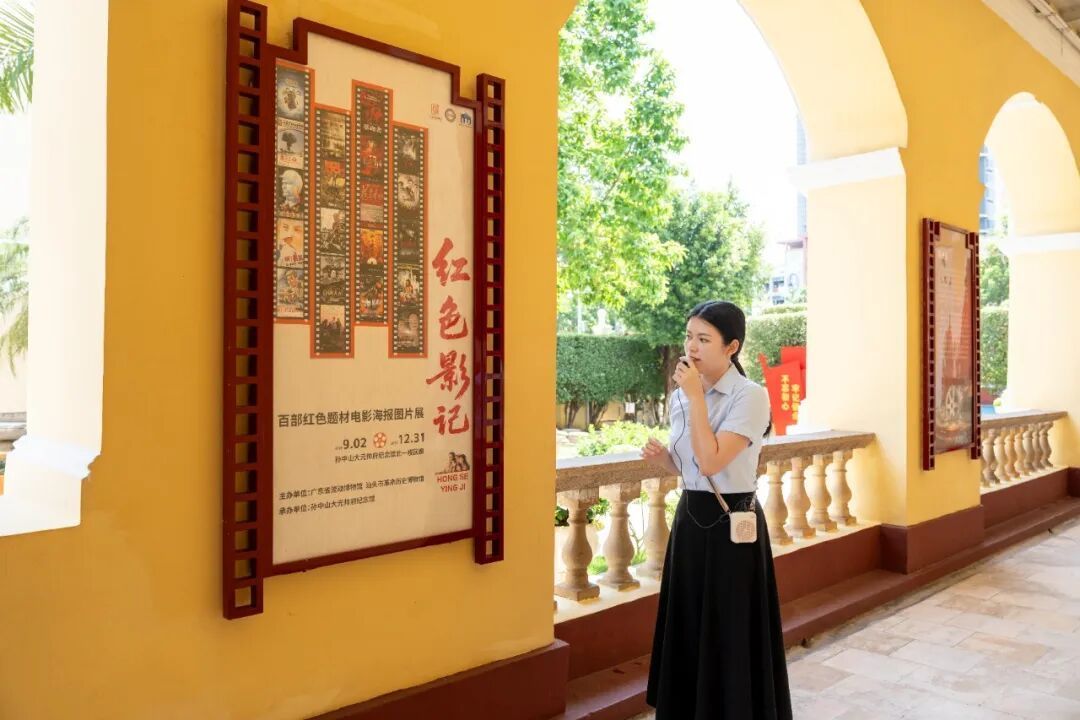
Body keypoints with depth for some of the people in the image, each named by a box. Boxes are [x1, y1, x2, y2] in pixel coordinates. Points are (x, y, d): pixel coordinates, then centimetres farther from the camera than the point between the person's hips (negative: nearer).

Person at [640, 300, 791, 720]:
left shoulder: (750, 396, -15)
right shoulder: (680, 397, 6)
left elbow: (710, 462, -25)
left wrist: (696, 396, -22)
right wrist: (662, 460, -5)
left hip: (732, 526, -7)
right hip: (690, 519, 7)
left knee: (730, 637, 4)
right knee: (689, 632, 16)